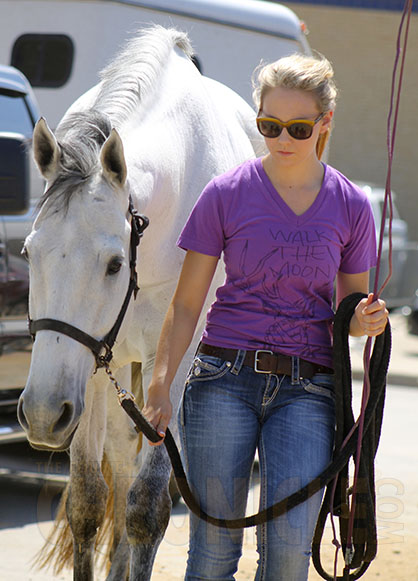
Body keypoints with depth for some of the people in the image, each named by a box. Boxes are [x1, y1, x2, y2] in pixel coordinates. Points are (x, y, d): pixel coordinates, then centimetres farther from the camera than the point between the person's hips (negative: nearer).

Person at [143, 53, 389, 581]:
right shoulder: (226, 194, 0)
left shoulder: (350, 206, 5)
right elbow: (186, 303, 3)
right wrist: (160, 385, -7)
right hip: (224, 379, -1)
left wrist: (367, 321, -9)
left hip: (307, 389, 1)